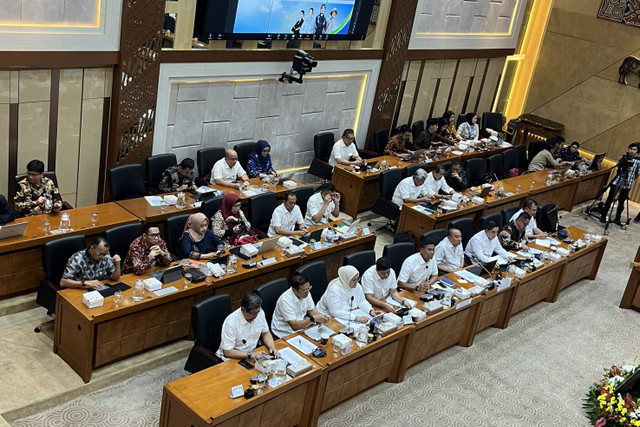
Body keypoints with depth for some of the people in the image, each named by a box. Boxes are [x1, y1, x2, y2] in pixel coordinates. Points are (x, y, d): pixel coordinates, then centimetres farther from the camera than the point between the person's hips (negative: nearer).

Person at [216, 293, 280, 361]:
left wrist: (273, 348, -10)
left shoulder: (260, 313, -7)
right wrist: (250, 355, -29)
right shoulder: (231, 323, -25)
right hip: (235, 358, -5)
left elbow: (266, 333, 8)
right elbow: (227, 352, -23)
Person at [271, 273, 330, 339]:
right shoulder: (285, 300, -28)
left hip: (301, 324, 7)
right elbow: (295, 326, -28)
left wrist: (321, 316, -14)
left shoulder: (306, 292, -7)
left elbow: (311, 310, 7)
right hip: (285, 333, -7)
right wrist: (314, 319, -35)